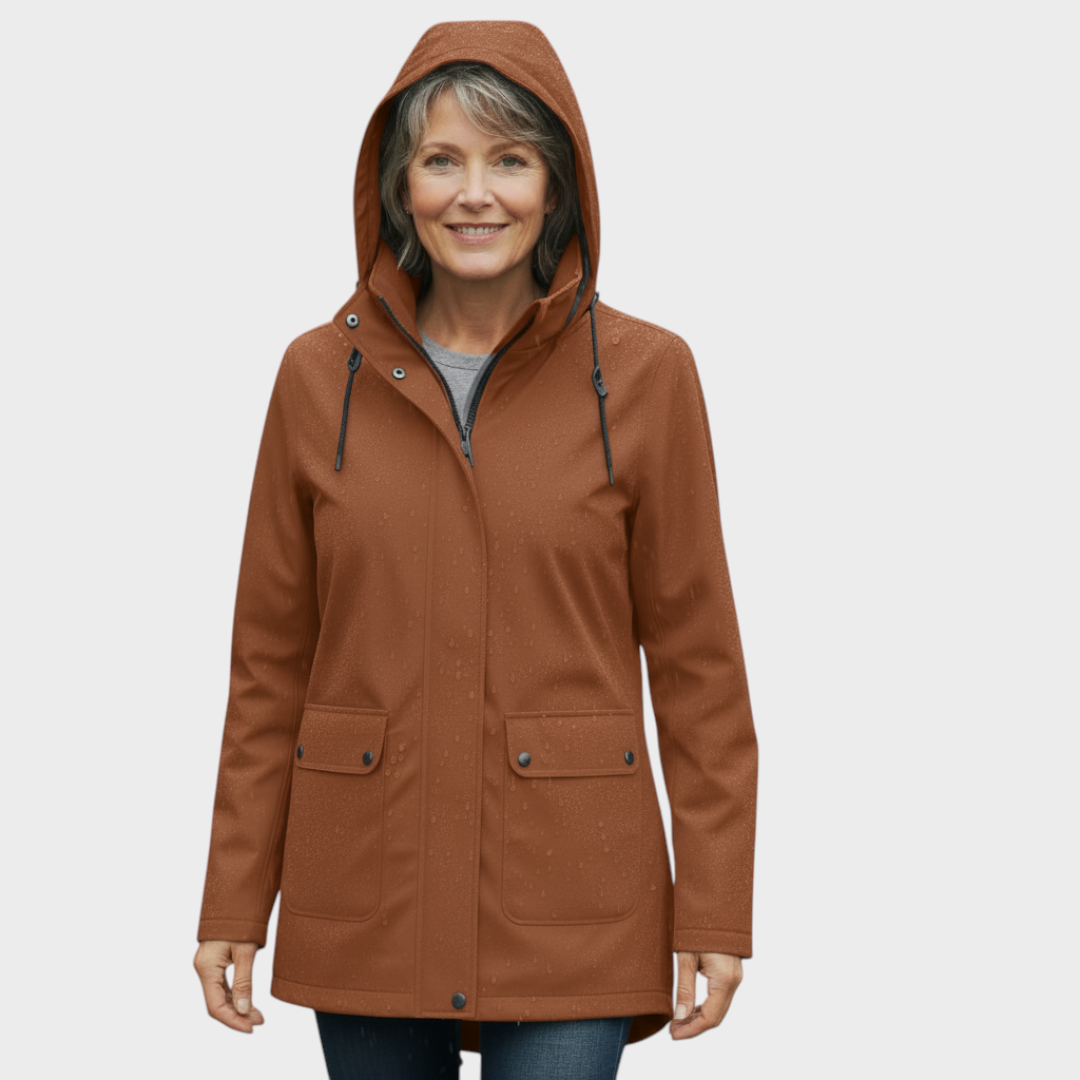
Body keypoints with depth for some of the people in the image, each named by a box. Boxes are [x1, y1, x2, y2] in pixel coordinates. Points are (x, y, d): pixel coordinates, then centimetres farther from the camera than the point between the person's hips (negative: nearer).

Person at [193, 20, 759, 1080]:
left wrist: (714, 914, -3)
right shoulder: (319, 376, 2)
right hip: (366, 897, 2)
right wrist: (233, 905, 5)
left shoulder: (646, 375, -3)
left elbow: (697, 659, 0)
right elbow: (271, 663, 6)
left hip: (570, 907, -2)